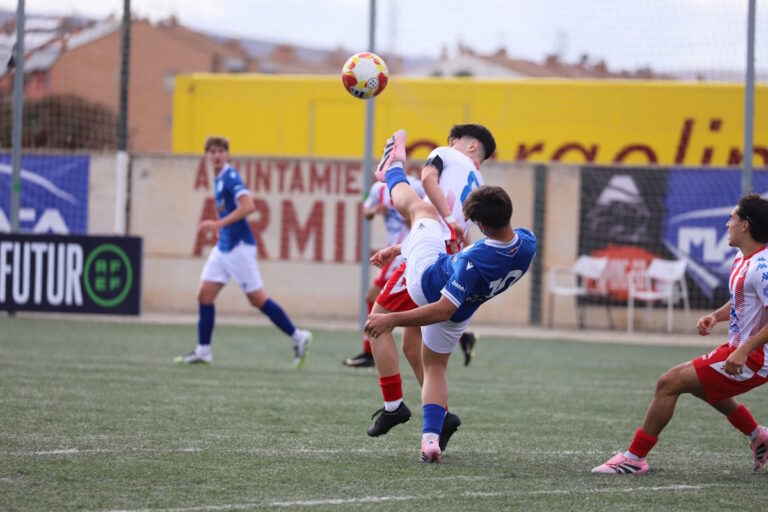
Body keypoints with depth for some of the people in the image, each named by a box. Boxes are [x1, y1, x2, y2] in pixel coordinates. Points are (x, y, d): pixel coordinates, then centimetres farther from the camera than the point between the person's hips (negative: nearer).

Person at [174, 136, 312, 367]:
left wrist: (219, 224, -28)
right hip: (223, 247, 9)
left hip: (239, 246, -9)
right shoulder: (218, 179, 12)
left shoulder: (230, 177, -14)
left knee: (257, 299, -4)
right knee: (204, 295, 3)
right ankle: (203, 351, 8)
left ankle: (298, 337, 5)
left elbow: (248, 206, -27)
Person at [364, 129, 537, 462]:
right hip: (461, 313, 5)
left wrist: (392, 320, -33)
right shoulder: (527, 244, -25)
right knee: (435, 367, 30)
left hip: (426, 280, -5)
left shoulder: (474, 261, -43)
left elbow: (442, 310, -38)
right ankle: (431, 438, 14)